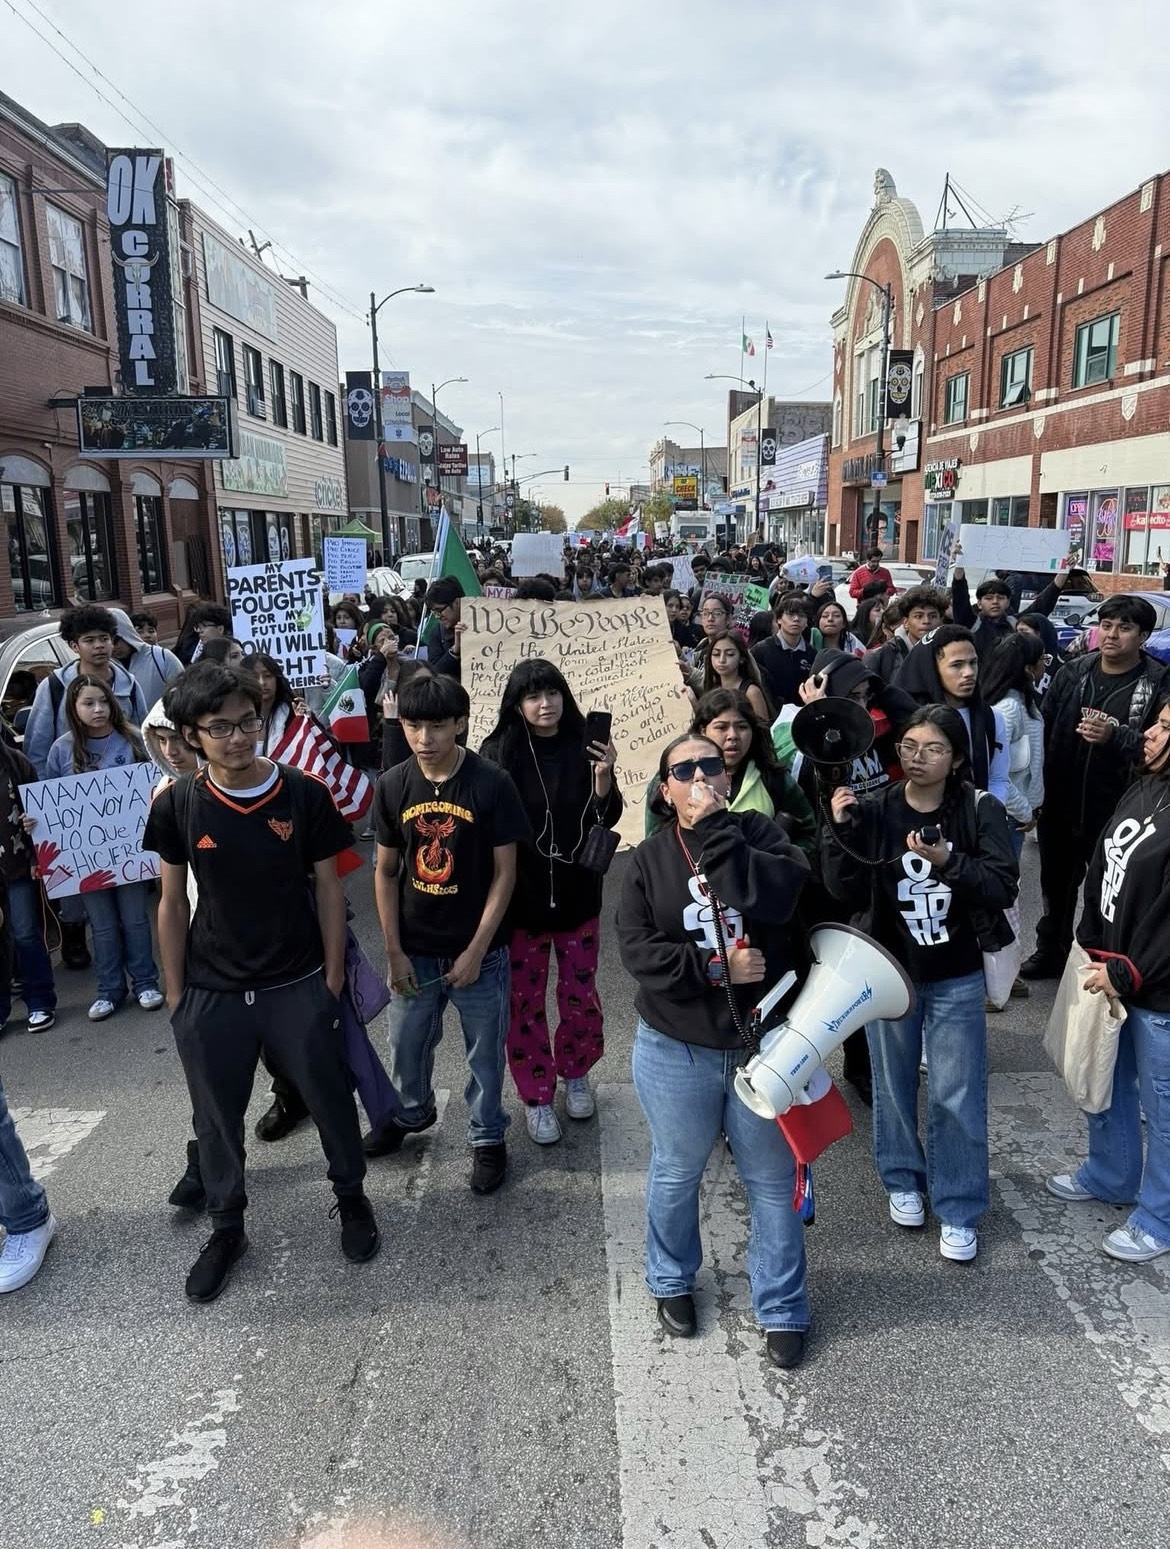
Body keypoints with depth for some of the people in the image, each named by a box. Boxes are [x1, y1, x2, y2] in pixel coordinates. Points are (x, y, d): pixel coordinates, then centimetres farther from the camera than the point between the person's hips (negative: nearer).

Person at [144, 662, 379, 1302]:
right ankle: (226, 1228, 39)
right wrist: (175, 994, 2)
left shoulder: (305, 795, -10)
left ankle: (351, 1198, 39)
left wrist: (333, 977, -3)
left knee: (330, 1100, 13)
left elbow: (328, 889, -3)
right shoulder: (177, 805, -7)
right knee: (217, 1116, 16)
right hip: (210, 995, 1)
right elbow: (173, 902, 1)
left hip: (298, 986, -1)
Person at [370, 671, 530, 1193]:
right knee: (407, 1044, 21)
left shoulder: (491, 784, -16)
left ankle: (488, 1137, 36)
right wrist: (393, 951, -1)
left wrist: (475, 951, -12)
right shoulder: (392, 786, -6)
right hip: (414, 951, 3)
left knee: (485, 1051, 13)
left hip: (478, 951, -3)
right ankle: (412, 1112, 49)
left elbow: (505, 872, -11)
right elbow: (385, 871, 1)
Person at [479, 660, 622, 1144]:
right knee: (525, 1000, 8)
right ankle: (536, 1096, 26)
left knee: (580, 992, 14)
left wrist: (604, 775, -22)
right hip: (521, 895, -1)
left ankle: (575, 1074, 38)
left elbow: (607, 817, -4)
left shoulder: (584, 746, -4)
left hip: (577, 891, 2)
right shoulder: (499, 752, -8)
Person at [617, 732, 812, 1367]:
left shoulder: (757, 832, -6)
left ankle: (782, 1309, 34)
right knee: (676, 1173, 19)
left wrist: (714, 830, -25)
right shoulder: (648, 859, -3)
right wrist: (715, 967, -20)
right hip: (676, 1049, 1)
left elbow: (782, 895, -26)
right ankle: (671, 1282, 45)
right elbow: (636, 948, -12)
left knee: (773, 1179, 13)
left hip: (765, 1042, 0)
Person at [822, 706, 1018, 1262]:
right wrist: (840, 830, -25)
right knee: (893, 1084, 17)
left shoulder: (980, 811, -9)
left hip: (957, 979, -1)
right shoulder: (872, 810, -8)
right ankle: (903, 1180, 39)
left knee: (956, 1094, 5)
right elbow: (845, 891, -12)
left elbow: (1004, 887, -15)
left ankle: (958, 1209, 22)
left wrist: (949, 861, -29)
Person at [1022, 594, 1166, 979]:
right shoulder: (1072, 673, 3)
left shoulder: (1158, 685, -9)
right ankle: (1050, 952, 40)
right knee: (1056, 883, 21)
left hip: (1117, 813, -4)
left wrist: (1114, 737, -26)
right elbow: (1045, 732, 1)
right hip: (1060, 806, 5)